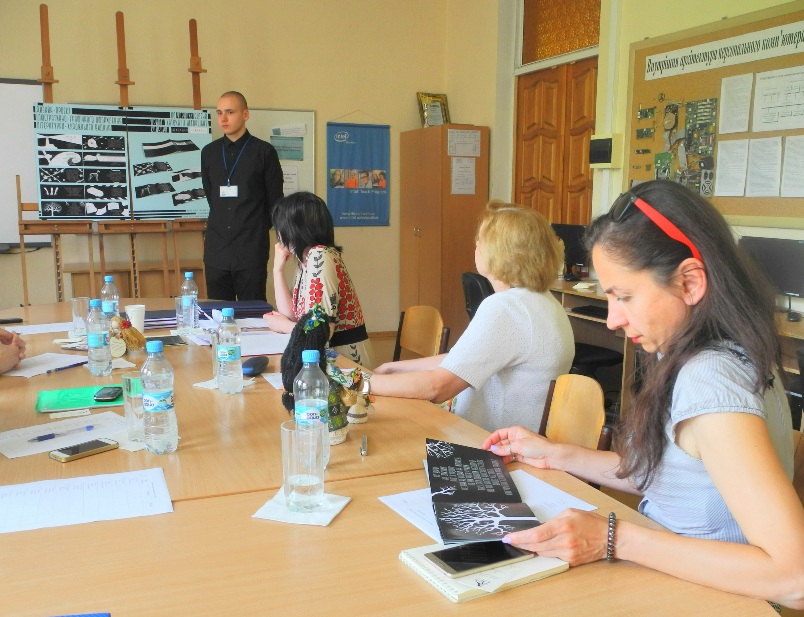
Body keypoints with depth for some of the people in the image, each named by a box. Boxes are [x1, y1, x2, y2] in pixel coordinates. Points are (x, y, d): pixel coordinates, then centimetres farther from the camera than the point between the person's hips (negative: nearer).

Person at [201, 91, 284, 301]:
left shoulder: (264, 152, -2)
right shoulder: (209, 152, 10)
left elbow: (274, 201, 2)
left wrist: (259, 231, 8)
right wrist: (222, 225, 14)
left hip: (251, 251, -4)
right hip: (216, 250, 4)